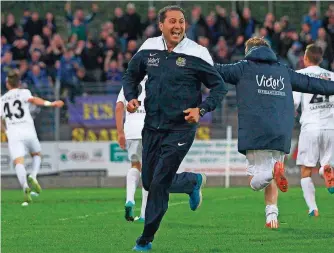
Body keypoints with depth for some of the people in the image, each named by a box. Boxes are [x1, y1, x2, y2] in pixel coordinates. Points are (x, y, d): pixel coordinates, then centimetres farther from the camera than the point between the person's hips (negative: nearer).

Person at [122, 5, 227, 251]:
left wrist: (201, 110, -17)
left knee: (159, 184, -7)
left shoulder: (196, 54, -11)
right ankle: (194, 182, 40)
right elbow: (131, 76, 17)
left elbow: (219, 87, -4)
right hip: (152, 127, 5)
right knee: (149, 182, 13)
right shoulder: (148, 49, 1)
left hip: (180, 129, -5)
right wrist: (131, 97, -2)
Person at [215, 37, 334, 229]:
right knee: (270, 180, 15)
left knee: (256, 182, -2)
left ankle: (275, 170, -31)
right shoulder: (284, 71, 17)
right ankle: (272, 215, 1)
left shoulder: (244, 68, 7)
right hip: (282, 136, 3)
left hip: (255, 133, -3)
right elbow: (311, 83, 24)